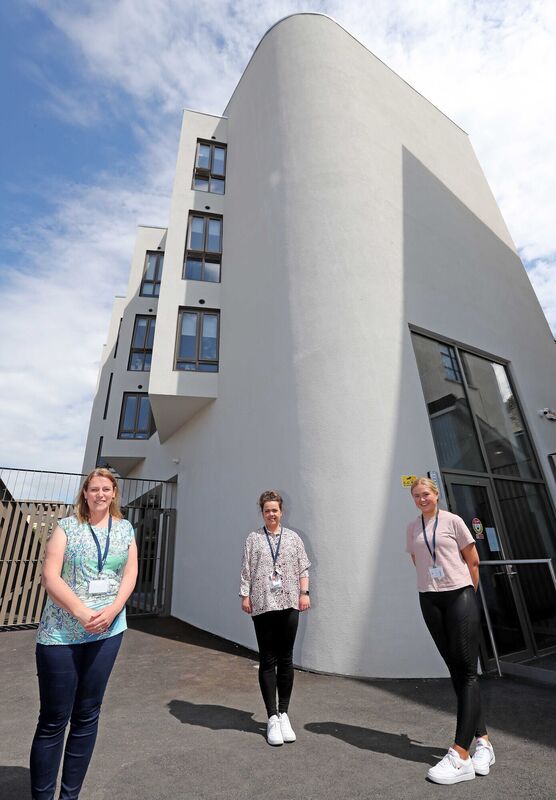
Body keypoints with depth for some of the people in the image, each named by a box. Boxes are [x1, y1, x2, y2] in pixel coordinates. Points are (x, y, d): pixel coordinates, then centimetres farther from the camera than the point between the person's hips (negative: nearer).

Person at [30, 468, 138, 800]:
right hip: (60, 633, -2)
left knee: (87, 716, 13)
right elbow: (50, 575, -9)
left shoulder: (125, 528, 6)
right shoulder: (67, 526, -1)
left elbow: (130, 574, 2)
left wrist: (111, 611, -14)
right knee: (53, 720, 6)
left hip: (107, 631, 3)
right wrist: (81, 612, -19)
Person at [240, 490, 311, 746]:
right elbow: (246, 569, 2)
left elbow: (303, 568, 7)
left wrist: (304, 593, -1)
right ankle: (272, 717, 17)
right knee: (267, 660, 6)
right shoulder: (253, 538, 3)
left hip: (289, 604, 1)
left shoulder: (293, 537, 7)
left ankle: (284, 713, 24)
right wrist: (245, 595, -2)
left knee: (286, 659, 9)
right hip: (262, 605, -1)